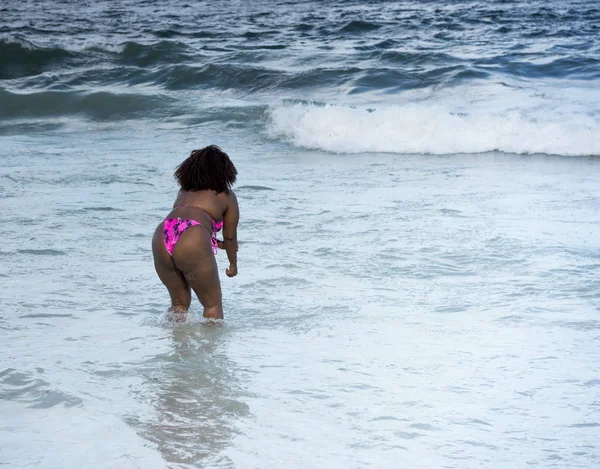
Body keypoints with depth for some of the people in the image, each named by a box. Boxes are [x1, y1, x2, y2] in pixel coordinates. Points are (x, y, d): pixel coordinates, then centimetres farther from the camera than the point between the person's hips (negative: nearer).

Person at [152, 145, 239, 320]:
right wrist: (233, 263, 39)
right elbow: (230, 237, 23)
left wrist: (217, 243, 51)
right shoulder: (226, 196, 16)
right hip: (192, 244, -5)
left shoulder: (184, 190, 29)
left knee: (179, 302, 22)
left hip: (161, 239, 5)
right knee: (213, 304, 9)